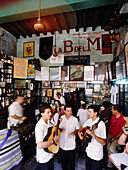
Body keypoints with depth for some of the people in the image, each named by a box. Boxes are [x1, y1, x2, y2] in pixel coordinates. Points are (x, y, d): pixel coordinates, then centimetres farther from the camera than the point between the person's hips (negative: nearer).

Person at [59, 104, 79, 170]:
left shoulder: (75, 119, -9)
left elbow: (77, 129, 0)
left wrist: (73, 133, -18)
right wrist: (60, 129, -19)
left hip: (71, 145, -1)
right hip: (62, 144, 2)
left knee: (72, 161, 15)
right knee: (63, 161, 22)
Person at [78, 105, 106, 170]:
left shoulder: (101, 124, -24)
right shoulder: (89, 121, -3)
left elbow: (103, 142, -25)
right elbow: (82, 128, 13)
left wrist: (93, 134, -36)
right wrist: (79, 132, -7)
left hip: (96, 155, -6)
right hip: (88, 152, 6)